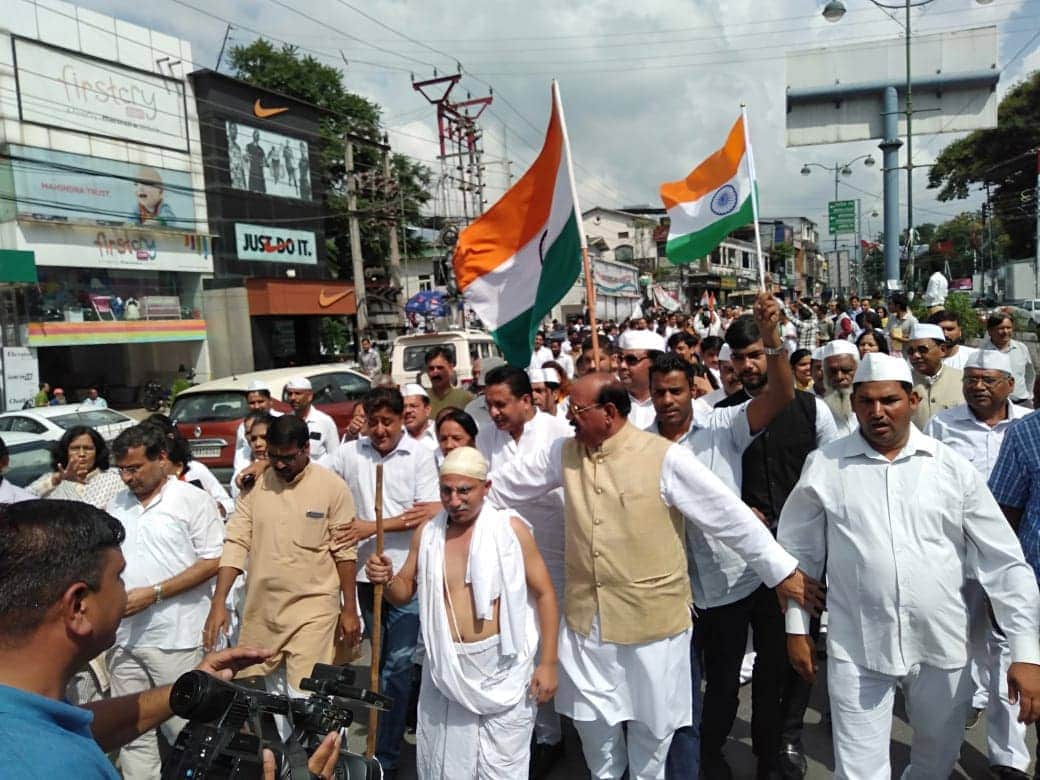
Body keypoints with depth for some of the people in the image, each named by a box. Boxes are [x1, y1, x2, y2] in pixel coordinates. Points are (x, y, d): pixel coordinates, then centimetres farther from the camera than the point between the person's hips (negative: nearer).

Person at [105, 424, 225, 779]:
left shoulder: (193, 500, -7)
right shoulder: (115, 506, 11)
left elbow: (212, 561, -12)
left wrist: (152, 593, -17)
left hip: (175, 639, -5)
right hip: (123, 637, 6)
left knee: (184, 728, 5)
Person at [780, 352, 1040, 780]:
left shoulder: (952, 467, -3)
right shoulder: (824, 465, -5)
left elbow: (1003, 561, -1)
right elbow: (799, 551, 4)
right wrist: (797, 628, 5)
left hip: (943, 647, 2)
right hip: (856, 648, -2)